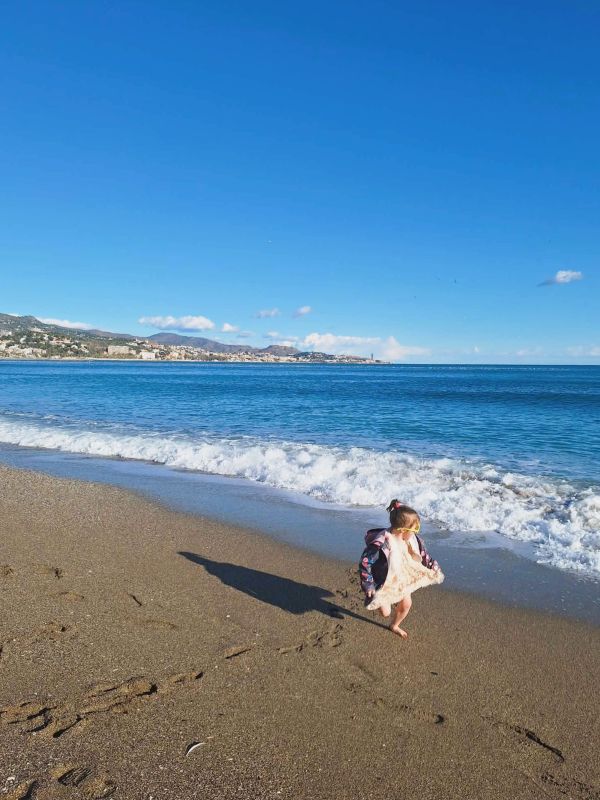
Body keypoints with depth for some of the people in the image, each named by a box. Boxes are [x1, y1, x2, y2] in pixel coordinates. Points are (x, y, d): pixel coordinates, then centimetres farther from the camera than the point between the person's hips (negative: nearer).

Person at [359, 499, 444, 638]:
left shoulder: (411, 539, -15)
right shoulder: (382, 543, -38)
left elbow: (423, 554, 4)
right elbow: (364, 562, -31)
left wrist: (434, 568, 6)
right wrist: (368, 585, -27)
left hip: (401, 580, 6)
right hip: (383, 583, -6)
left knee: (406, 604, 14)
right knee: (385, 612, 2)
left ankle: (394, 626, 44)